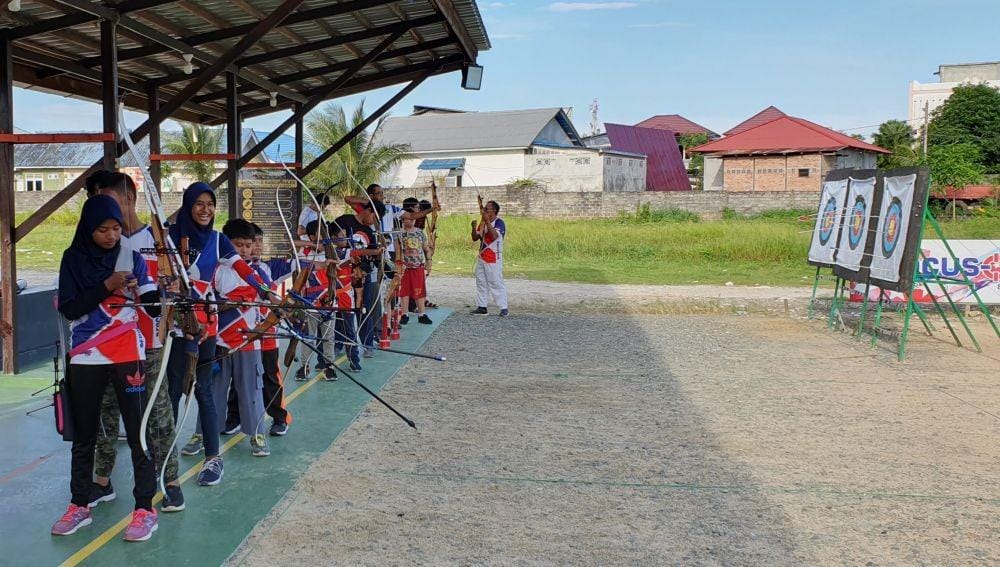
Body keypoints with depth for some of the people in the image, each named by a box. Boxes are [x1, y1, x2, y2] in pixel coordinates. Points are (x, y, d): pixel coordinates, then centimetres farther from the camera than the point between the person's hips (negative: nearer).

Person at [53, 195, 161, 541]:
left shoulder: (131, 257, -1)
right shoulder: (73, 258, 2)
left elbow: (153, 305, -9)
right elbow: (69, 309, -6)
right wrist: (107, 286, -17)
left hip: (127, 355, -2)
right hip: (85, 357, 2)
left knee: (138, 431, -2)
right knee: (83, 434, 13)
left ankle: (145, 508, 6)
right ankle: (80, 506, 27)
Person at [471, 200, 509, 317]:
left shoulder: (499, 223, -12)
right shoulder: (482, 223, 11)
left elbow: (494, 236, -29)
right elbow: (475, 238, 11)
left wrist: (487, 221, -30)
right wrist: (474, 227, -8)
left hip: (494, 260, -8)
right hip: (481, 258, 8)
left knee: (496, 283, -6)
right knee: (481, 283, 10)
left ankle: (504, 308, -2)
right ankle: (481, 307, 18)